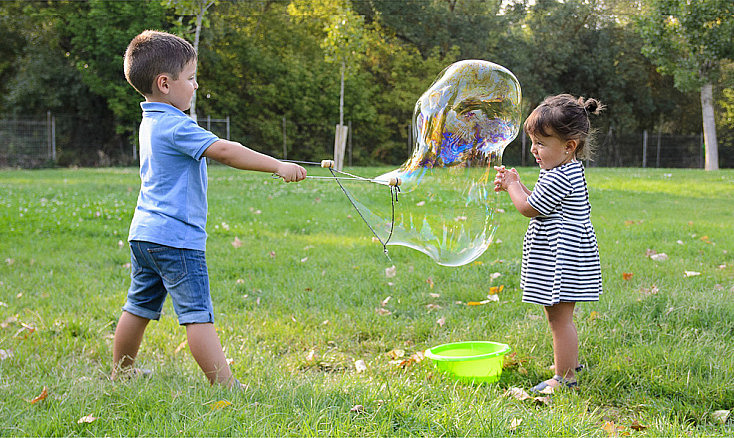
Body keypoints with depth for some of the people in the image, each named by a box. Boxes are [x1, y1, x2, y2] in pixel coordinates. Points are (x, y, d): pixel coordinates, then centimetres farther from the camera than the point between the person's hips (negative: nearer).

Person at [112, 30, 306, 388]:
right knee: (198, 313, -9)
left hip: (144, 234, 10)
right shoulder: (176, 126, -17)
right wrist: (278, 166, -26)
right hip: (176, 237, -10)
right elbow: (224, 151, -26)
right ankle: (226, 385, -6)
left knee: (140, 305, 20)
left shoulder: (151, 123, 13)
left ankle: (121, 372, 32)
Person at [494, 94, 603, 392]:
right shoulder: (569, 169, 11)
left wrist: (513, 185, 0)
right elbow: (540, 203, 21)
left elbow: (529, 208, -15)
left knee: (559, 319, -3)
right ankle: (570, 363, 36)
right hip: (559, 258, 11)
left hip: (560, 257, -11)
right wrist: (515, 185, 12)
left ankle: (564, 377, 4)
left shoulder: (559, 178, -23)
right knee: (559, 317, 22)